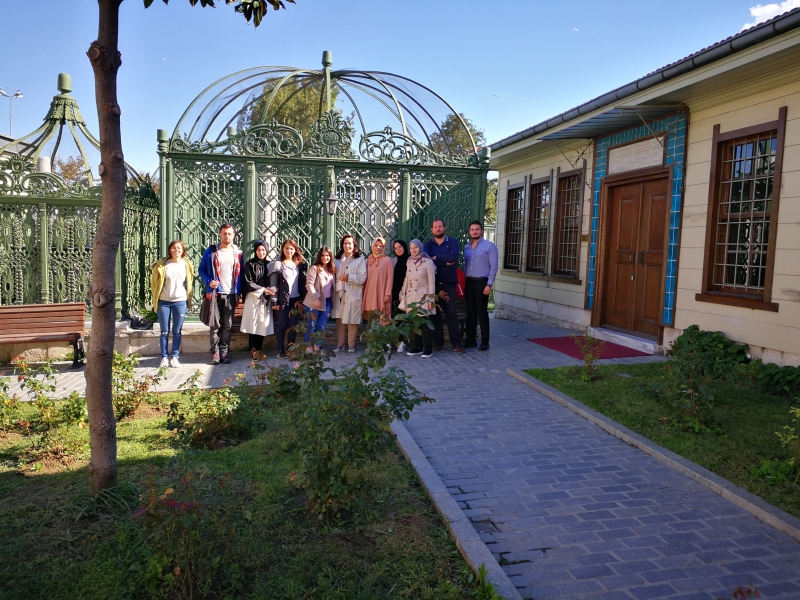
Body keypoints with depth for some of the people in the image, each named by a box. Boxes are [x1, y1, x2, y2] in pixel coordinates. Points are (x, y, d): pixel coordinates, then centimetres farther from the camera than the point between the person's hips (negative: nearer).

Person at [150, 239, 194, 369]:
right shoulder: (162, 265, -2)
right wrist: (156, 297, 6)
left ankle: (175, 357, 14)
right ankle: (164, 358, 12)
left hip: (180, 302, 1)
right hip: (164, 302, 0)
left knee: (177, 332, 6)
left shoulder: (186, 265, 2)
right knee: (164, 332, 5)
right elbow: (154, 282, 7)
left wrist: (188, 299, 8)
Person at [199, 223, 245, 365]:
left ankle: (224, 352, 11)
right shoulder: (211, 251, 3)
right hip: (215, 293, -2)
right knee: (215, 325, -1)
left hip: (231, 294, 2)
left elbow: (240, 274, 10)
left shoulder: (237, 253, 9)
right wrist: (209, 281, -13)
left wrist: (238, 293, 3)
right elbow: (202, 269, 5)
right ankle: (215, 352, 6)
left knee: (227, 325, 4)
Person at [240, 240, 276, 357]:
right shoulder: (250, 264, 0)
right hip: (253, 298, -3)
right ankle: (253, 350, 2)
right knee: (253, 325, -4)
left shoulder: (269, 264, 11)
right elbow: (248, 282, -6)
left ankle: (258, 349, 11)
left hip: (265, 299, 3)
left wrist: (271, 290, -9)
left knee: (262, 325, 2)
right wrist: (263, 289, -11)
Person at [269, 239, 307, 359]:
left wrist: (302, 299, 2)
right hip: (283, 299, -4)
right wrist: (274, 301, -12)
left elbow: (302, 282, 10)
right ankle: (281, 351, 7)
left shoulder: (299, 264, 10)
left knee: (294, 325, 5)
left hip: (295, 299, 4)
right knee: (282, 325, 2)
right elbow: (273, 284, -7)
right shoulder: (277, 264, -3)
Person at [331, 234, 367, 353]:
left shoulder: (360, 259, -2)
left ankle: (351, 345, 11)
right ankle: (339, 344, 15)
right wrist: (333, 291, 3)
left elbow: (362, 277, -9)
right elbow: (334, 275, 15)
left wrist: (348, 277, -17)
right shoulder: (338, 259, 15)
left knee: (352, 320, 0)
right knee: (339, 319, 6)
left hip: (353, 295, -4)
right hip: (339, 294, 4)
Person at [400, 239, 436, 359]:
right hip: (411, 296, 5)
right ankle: (416, 347, 15)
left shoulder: (428, 262, -5)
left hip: (423, 297, -5)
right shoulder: (409, 262, 12)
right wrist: (402, 294, 16)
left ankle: (428, 349, 1)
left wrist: (431, 298, -10)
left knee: (425, 323, -6)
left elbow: (431, 281, -6)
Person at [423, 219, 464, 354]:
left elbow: (454, 256, -14)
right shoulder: (428, 244, 9)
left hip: (448, 283, -2)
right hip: (433, 283, 2)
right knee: (435, 313, 5)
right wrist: (445, 262, -12)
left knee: (451, 313, -3)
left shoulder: (452, 241, 6)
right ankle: (437, 342, 13)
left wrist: (436, 258, -7)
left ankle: (456, 343, 2)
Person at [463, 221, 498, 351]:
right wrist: (463, 282, 9)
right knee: (470, 312, 8)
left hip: (481, 282, -5)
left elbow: (493, 266, -8)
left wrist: (489, 284, -14)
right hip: (469, 282, 5)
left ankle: (485, 341, 3)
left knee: (482, 313, -3)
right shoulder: (466, 247, 14)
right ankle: (471, 339, 15)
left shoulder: (489, 246, -3)